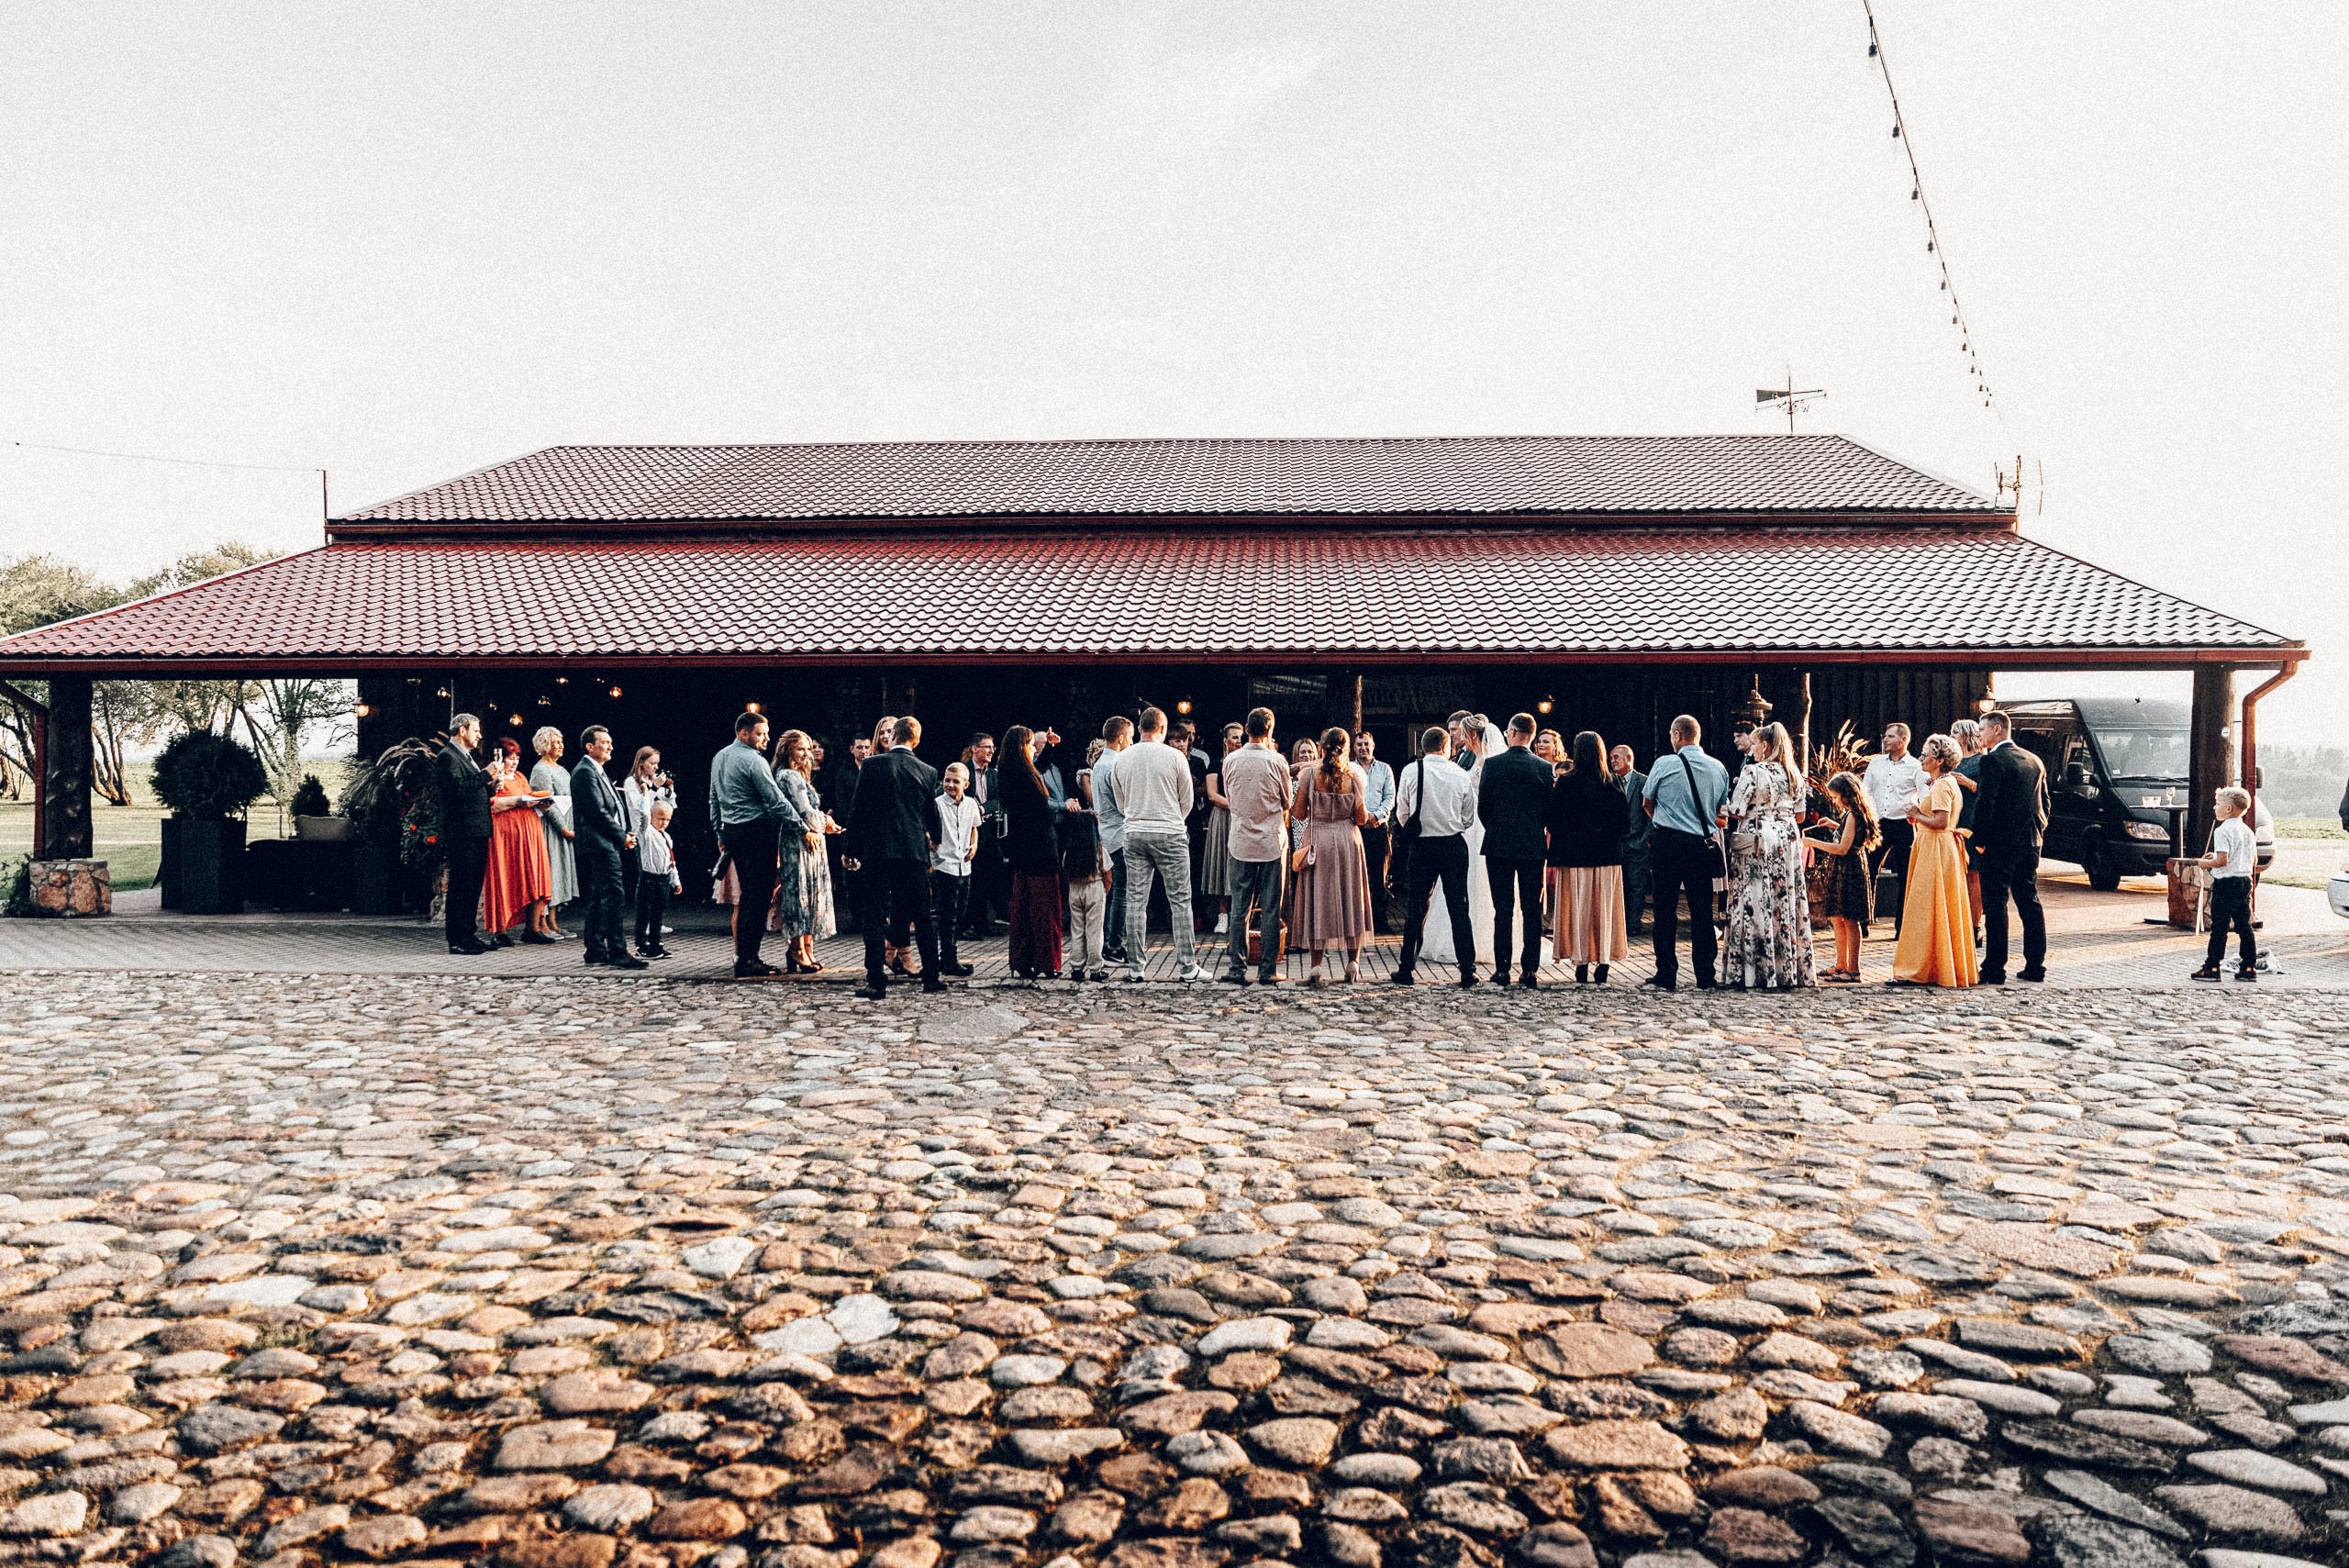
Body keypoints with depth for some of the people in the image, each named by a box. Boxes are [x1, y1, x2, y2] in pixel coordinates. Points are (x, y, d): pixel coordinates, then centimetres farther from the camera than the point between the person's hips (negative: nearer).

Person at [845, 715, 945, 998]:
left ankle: (877, 983, -2)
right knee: (922, 917, 12)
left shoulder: (873, 765, -3)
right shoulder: (928, 771, 5)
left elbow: (859, 810, -2)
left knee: (875, 917, 0)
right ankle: (931, 977, 18)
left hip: (877, 851, -3)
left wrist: (854, 850, 5)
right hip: (915, 852, 3)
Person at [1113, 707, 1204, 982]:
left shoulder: (1122, 760, 5)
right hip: (1170, 835, -3)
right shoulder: (1175, 757, -5)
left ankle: (1134, 967, 7)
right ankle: (1187, 967, 1)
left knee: (1135, 900, 6)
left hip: (1134, 834, 3)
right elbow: (1187, 800, 4)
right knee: (1180, 901, 1)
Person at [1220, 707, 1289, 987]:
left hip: (1241, 842, 2)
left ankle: (1238, 969, 5)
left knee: (1240, 908, 6)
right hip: (1273, 842, -1)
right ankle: (1267, 969, 5)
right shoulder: (1275, 761, -8)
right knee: (1270, 909, 4)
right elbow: (1287, 802, 5)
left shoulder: (1231, 761, -2)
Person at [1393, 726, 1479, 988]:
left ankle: (1406, 969, 10)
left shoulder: (1410, 772, -5)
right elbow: (1469, 819, 6)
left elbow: (1402, 815, 1)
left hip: (1422, 846, 0)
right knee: (1459, 908, 4)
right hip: (1455, 846, 1)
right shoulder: (1461, 774, -1)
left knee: (1416, 908, 6)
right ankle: (1467, 971, 4)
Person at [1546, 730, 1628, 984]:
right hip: (1607, 857, 2)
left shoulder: (1565, 782, -8)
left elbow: (1551, 819, -8)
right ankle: (1603, 966, 10)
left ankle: (1581, 968, 5)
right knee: (1604, 909, 8)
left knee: (1578, 909, 4)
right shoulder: (1613, 783, -1)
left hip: (1574, 855, -2)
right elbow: (1625, 820, 2)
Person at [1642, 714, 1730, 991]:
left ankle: (1666, 975, 4)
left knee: (1665, 909, 3)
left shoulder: (1664, 764, -7)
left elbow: (1647, 803, 6)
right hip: (1704, 844, 3)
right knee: (1702, 911, 7)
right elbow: (1720, 810, 14)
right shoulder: (1719, 768, 4)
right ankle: (1705, 977, 9)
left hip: (1667, 843, -3)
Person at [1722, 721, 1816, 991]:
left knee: (1757, 903, -3)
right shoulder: (1793, 773, 8)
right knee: (1787, 901, 8)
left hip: (1757, 841, -6)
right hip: (1788, 841, 6)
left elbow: (1737, 812, -11)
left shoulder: (1752, 771, -11)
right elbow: (1799, 816, 11)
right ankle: (1789, 970, 11)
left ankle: (1758, 972, -3)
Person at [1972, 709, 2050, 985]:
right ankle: (2035, 967, 17)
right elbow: (2044, 802, 16)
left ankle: (1994, 970, -4)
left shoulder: (1992, 760, -13)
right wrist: (2039, 834, 19)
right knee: (2030, 902, 13)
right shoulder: (2034, 761, 12)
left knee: (1995, 905, -4)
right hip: (2030, 842, 8)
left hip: (2001, 843, -8)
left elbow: (1986, 802, -18)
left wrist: (1980, 840, -10)